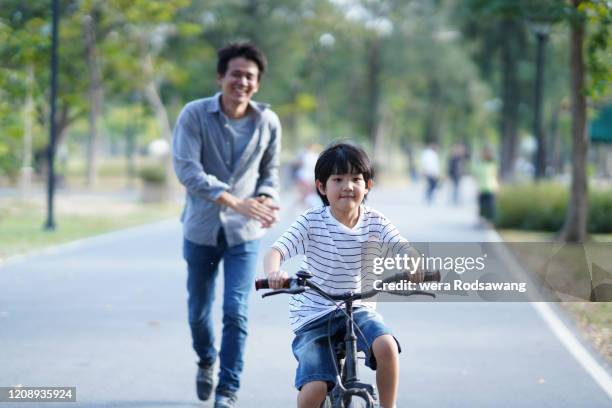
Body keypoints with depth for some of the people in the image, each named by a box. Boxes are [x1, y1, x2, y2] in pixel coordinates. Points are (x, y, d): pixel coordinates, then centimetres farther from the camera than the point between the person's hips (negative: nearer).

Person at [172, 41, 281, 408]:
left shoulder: (268, 123, -5)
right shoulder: (194, 115, -14)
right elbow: (187, 170, -23)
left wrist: (267, 198, -15)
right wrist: (235, 201, -33)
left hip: (244, 233, 0)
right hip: (202, 229, 0)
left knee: (236, 313, -10)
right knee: (199, 311, 15)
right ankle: (207, 361, 45)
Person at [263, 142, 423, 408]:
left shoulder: (374, 222, -4)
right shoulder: (311, 222, -12)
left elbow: (403, 246, -16)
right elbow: (276, 250, -22)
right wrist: (273, 272, -46)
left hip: (357, 309, 2)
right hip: (313, 314, -2)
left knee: (386, 346, -28)